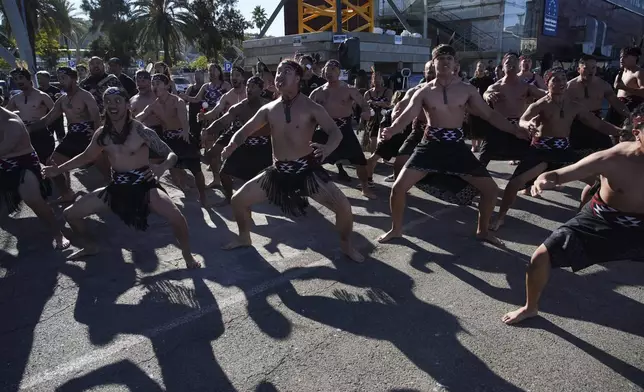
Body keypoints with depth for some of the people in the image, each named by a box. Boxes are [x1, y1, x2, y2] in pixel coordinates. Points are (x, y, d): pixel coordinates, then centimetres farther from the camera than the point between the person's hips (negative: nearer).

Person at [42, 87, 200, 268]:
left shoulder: (141, 131, -14)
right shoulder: (102, 134, 2)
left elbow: (171, 154, -14)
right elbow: (87, 157, 20)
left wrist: (162, 167, -35)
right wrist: (59, 169, 16)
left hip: (144, 185, -5)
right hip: (117, 187, 6)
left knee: (176, 217, -30)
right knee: (70, 214, 7)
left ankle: (188, 257, -3)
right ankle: (91, 246, 36)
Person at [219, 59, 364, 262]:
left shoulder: (311, 107, -7)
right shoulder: (268, 109, 5)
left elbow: (336, 132, -14)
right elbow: (245, 131, 11)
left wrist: (326, 149, -38)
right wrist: (231, 146, -12)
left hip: (307, 169, -4)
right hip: (278, 171, 4)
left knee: (343, 206, -16)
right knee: (238, 200, 2)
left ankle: (346, 245, 13)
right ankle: (244, 238, 30)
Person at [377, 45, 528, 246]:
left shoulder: (467, 90, 3)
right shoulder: (424, 91, 0)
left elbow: (489, 114, 6)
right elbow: (406, 116, -10)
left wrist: (517, 130, -1)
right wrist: (391, 130, -31)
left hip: (457, 147, 2)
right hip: (431, 145, -1)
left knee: (491, 188, 0)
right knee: (399, 187, -12)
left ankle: (482, 231, 25)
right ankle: (396, 229, 13)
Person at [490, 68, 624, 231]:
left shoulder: (575, 106, 5)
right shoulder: (541, 105, -8)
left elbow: (598, 124, 10)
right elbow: (522, 120, -26)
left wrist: (620, 131, -4)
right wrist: (529, 124, -50)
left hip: (564, 150, 5)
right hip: (540, 149, -5)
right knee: (516, 182, -18)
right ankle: (500, 217, -2)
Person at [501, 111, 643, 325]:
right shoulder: (611, 159, -24)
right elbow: (561, 174, -25)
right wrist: (544, 179, -46)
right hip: (601, 220, -2)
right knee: (541, 256, -9)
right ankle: (530, 308, 16)